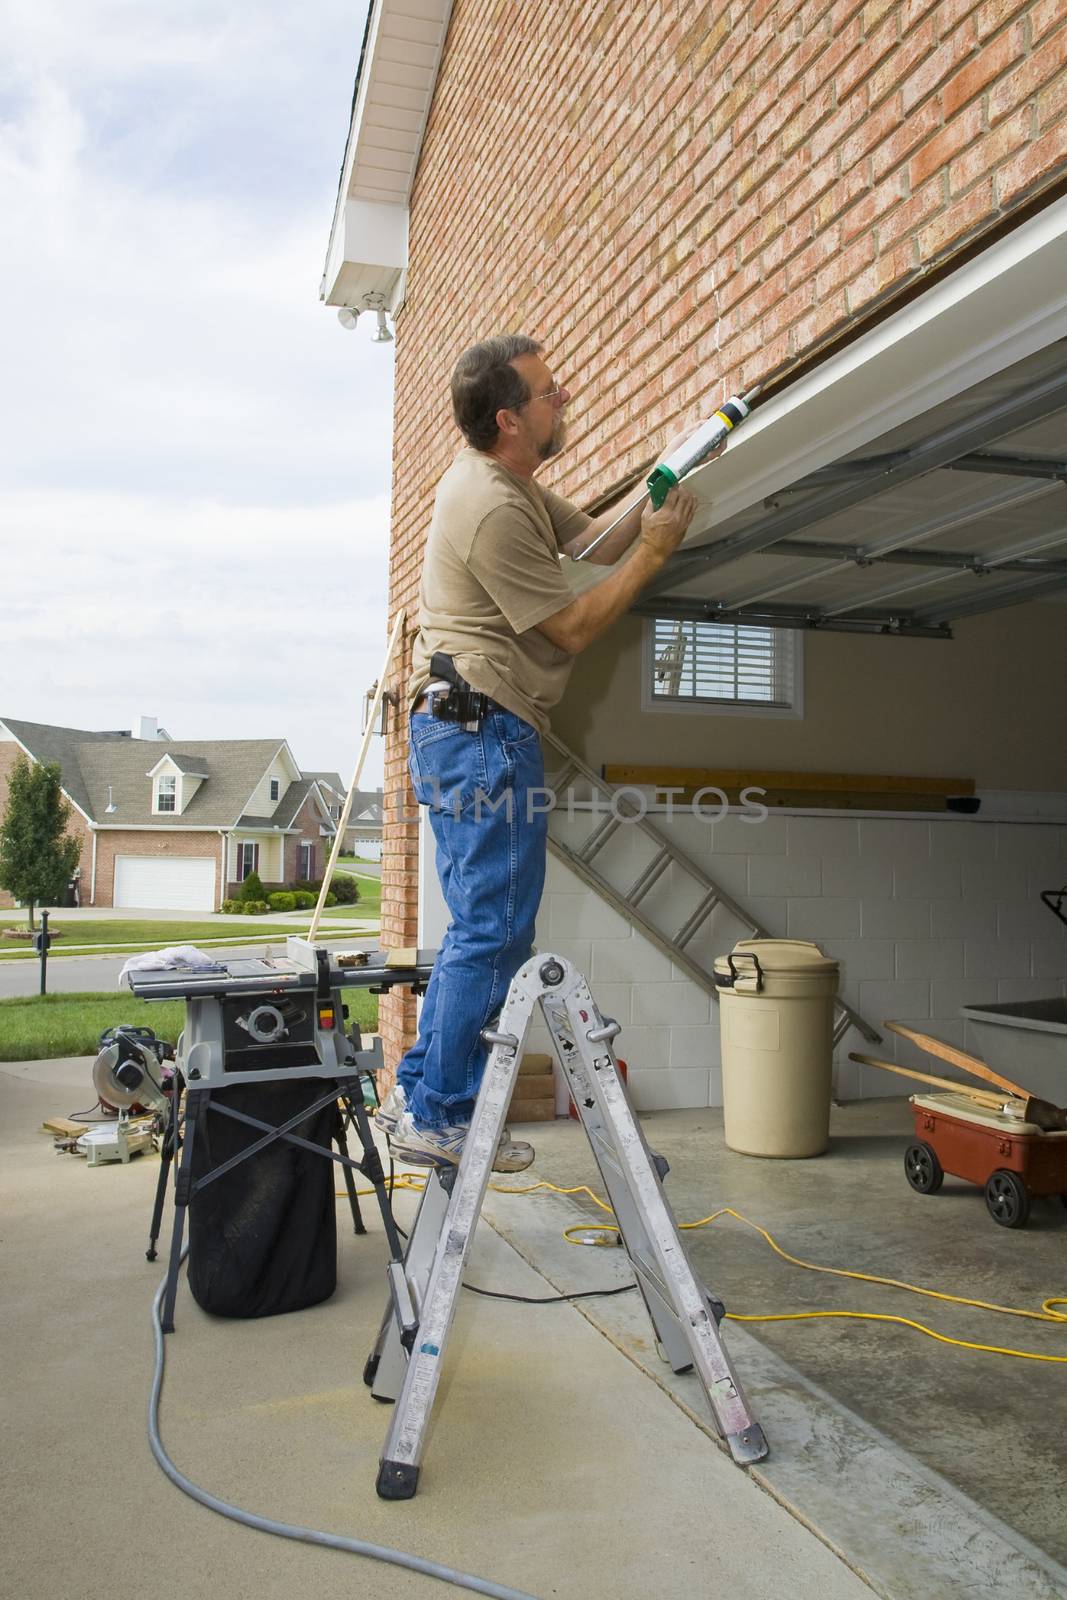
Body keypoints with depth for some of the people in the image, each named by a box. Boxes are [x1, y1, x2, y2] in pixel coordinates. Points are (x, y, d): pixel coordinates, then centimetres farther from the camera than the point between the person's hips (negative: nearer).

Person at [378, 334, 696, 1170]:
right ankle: (440, 1116, 4)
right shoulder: (495, 511, -17)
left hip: (466, 731, 11)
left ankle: (418, 1091, 22)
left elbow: (593, 539, 19)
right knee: (494, 931, -5)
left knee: (485, 929, 15)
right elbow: (573, 627, -13)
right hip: (483, 732, -11)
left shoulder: (506, 479, 15)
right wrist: (655, 552, -5)